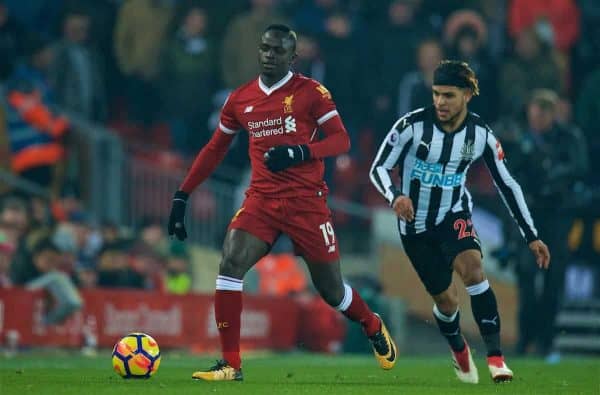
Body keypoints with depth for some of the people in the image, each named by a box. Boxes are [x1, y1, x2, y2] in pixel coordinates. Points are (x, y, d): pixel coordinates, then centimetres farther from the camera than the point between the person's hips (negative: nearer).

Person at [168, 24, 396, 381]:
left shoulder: (310, 92, -5)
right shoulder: (240, 99, 7)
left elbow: (341, 140, -10)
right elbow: (215, 149, 17)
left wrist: (299, 153, -27)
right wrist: (182, 195, 13)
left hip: (306, 201, -3)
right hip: (261, 200, 3)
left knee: (331, 289, 5)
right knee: (230, 264, -19)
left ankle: (374, 329, 38)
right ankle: (231, 364, -13)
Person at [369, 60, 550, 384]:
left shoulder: (481, 135, -9)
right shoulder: (412, 125, -17)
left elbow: (507, 185, 0)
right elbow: (378, 168, -12)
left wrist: (531, 236, 0)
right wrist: (394, 196, -35)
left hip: (454, 216, 1)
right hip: (416, 224, -1)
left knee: (473, 269, -29)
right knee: (446, 300, 1)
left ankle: (495, 356, -29)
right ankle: (459, 351, 35)